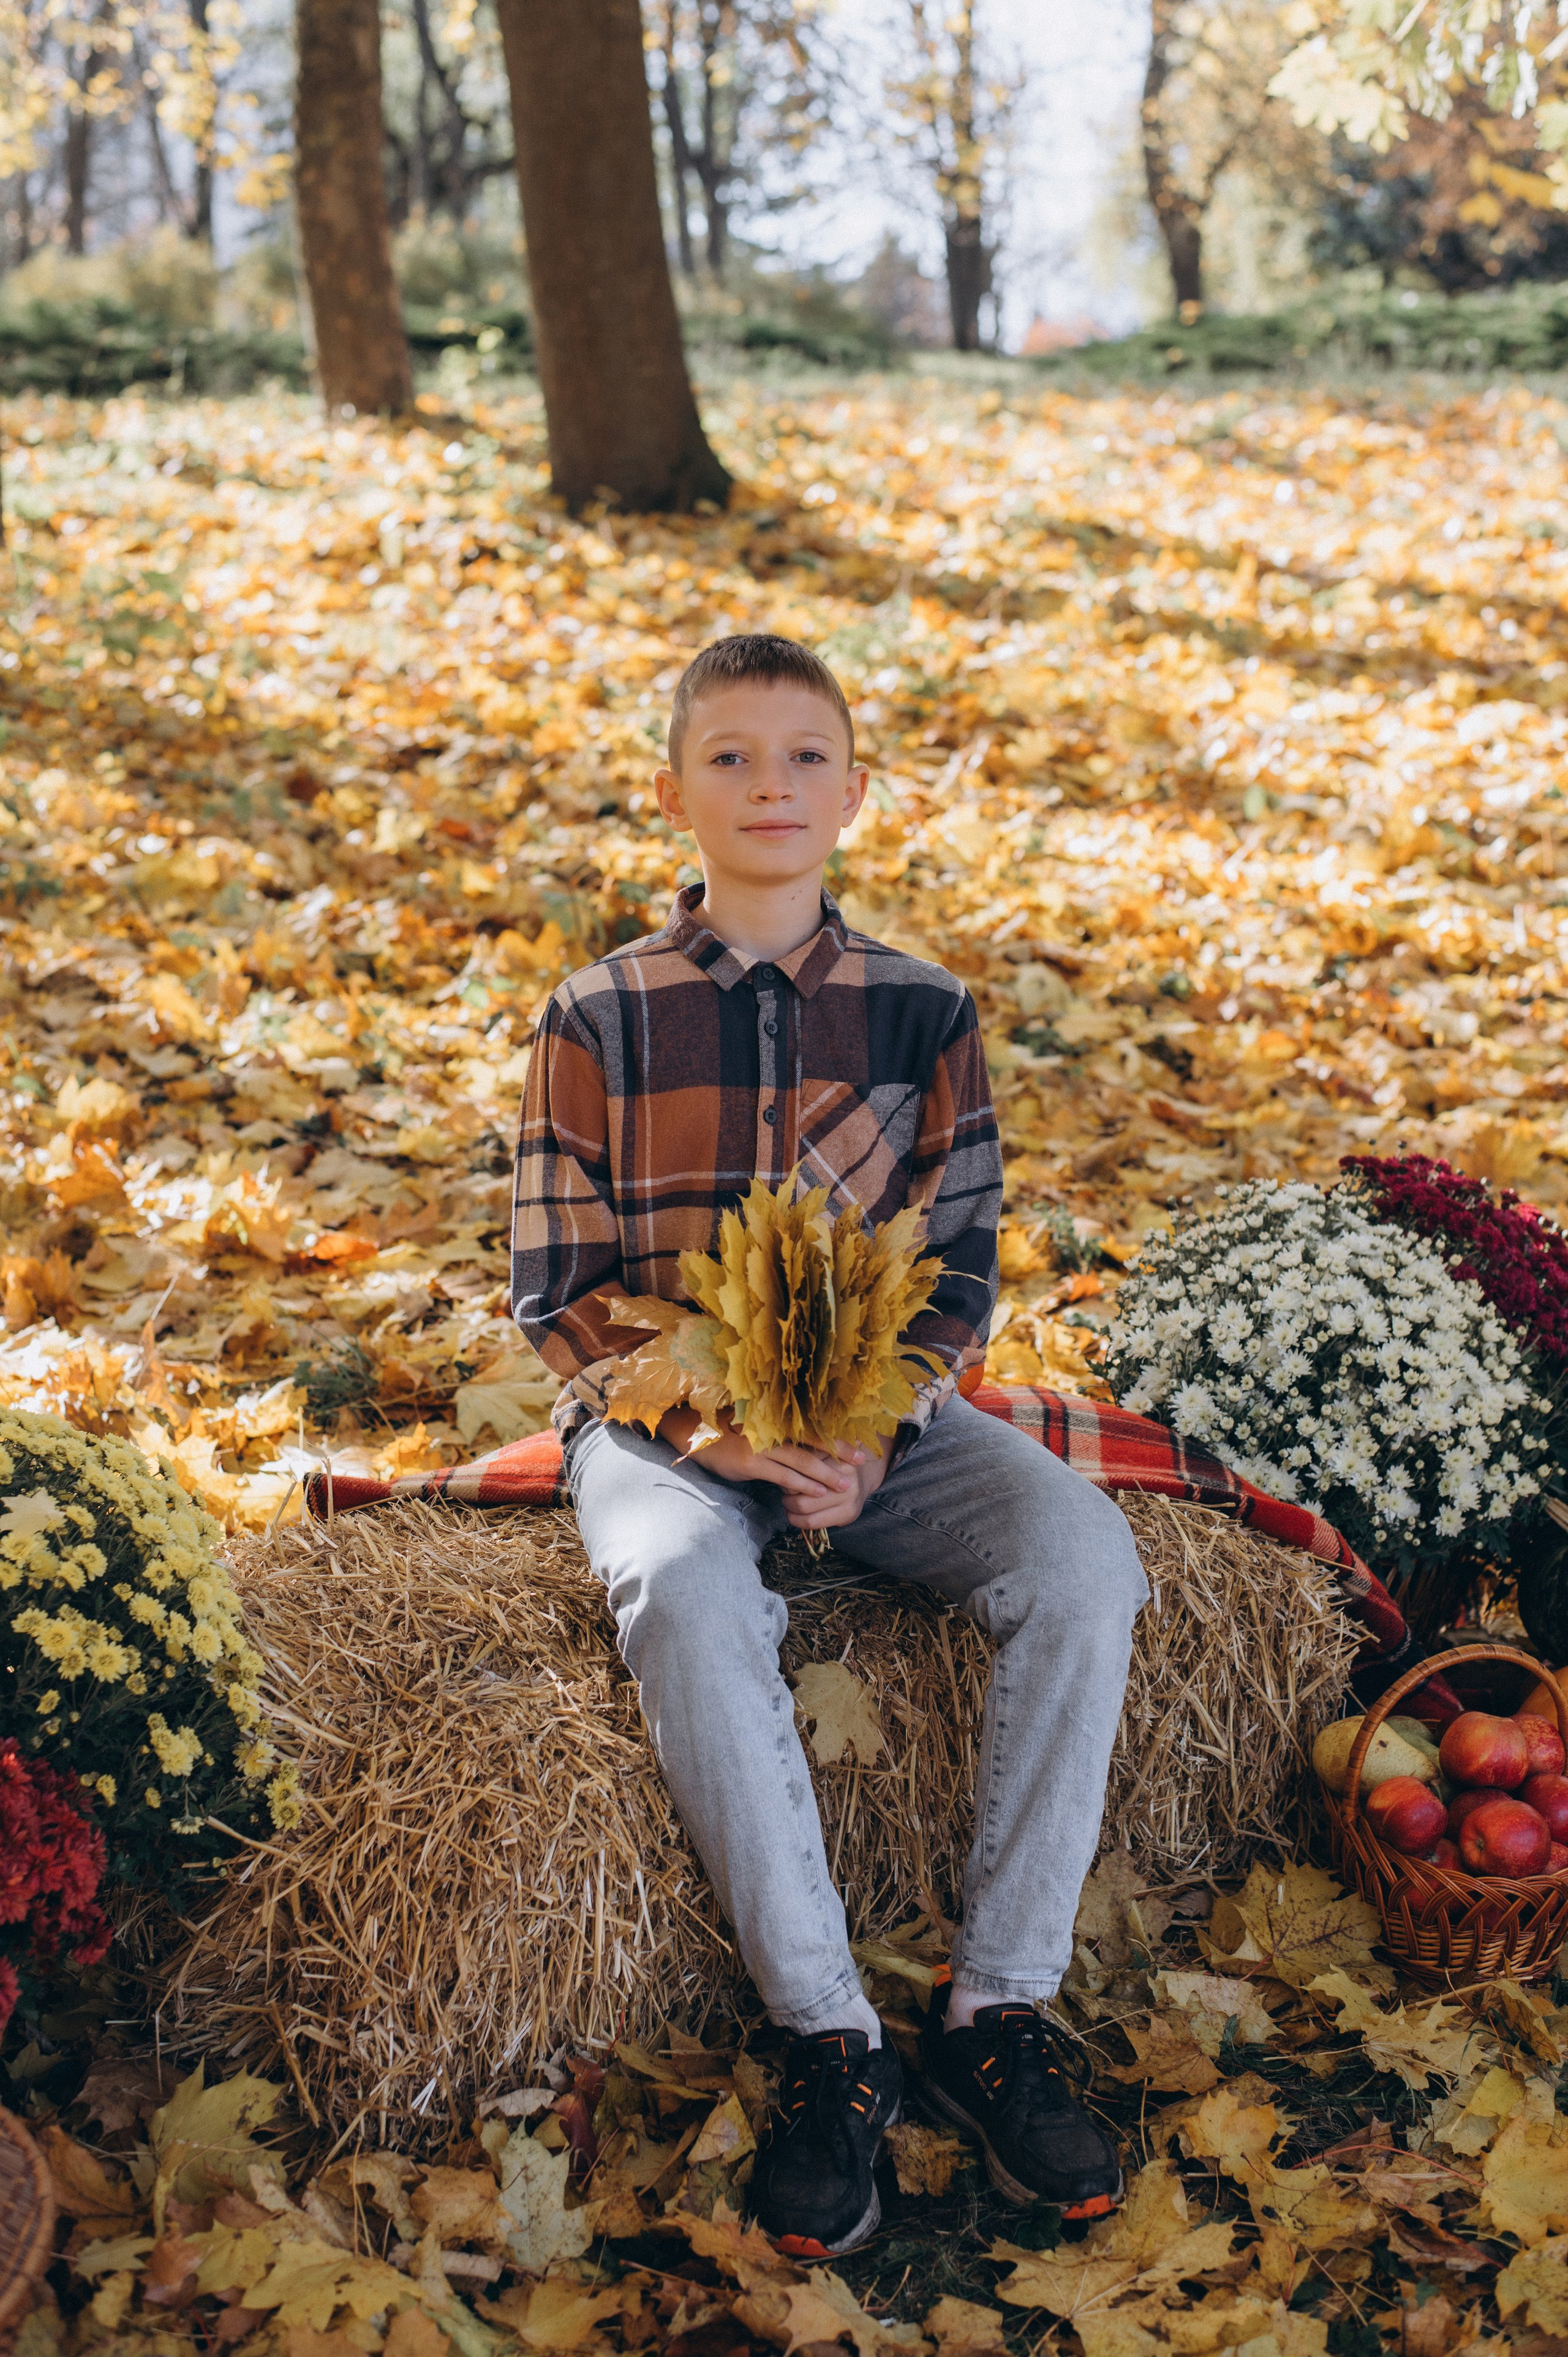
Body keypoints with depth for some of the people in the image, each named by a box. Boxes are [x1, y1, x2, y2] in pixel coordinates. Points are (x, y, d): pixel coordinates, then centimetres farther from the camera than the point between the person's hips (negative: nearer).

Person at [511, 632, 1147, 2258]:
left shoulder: (923, 1013, 3)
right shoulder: (598, 1019, -2)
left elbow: (960, 1274, 4)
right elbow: (556, 1295, -2)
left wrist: (870, 1436, -15)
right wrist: (707, 1427, -19)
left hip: (877, 1412, 2)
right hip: (659, 1419, -2)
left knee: (1082, 1557, -26)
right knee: (685, 1597, -36)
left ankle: (999, 2005, -15)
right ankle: (827, 2035, -23)